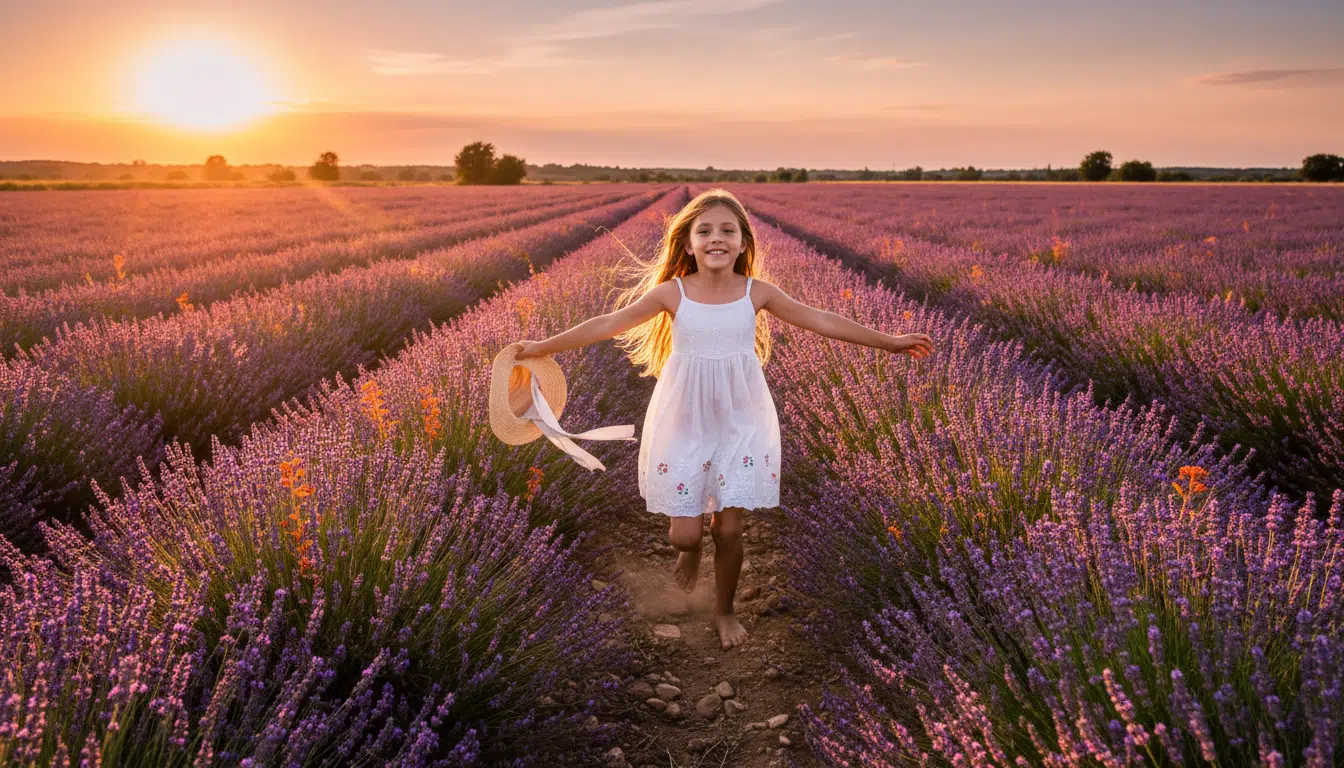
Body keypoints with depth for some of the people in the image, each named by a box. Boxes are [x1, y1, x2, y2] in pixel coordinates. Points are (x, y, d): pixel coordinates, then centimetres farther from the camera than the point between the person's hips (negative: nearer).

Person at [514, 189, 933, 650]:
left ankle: (724, 610, 31)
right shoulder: (672, 293, -7)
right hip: (684, 424, -1)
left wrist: (891, 342, 4)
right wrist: (542, 347, -5)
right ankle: (689, 550, 40)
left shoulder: (756, 293, -4)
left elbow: (822, 322, 1)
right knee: (685, 532, 0)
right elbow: (608, 325, -5)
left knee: (729, 528, 4)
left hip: (740, 424, 1)